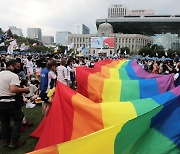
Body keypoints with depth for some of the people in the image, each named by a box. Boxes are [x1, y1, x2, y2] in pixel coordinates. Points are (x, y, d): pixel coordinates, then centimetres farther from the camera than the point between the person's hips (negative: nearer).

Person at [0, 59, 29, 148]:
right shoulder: (14, 76, -14)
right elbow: (13, 89, -27)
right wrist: (24, 89, -15)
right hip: (9, 102, -7)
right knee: (18, 119, 8)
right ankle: (14, 142, 8)